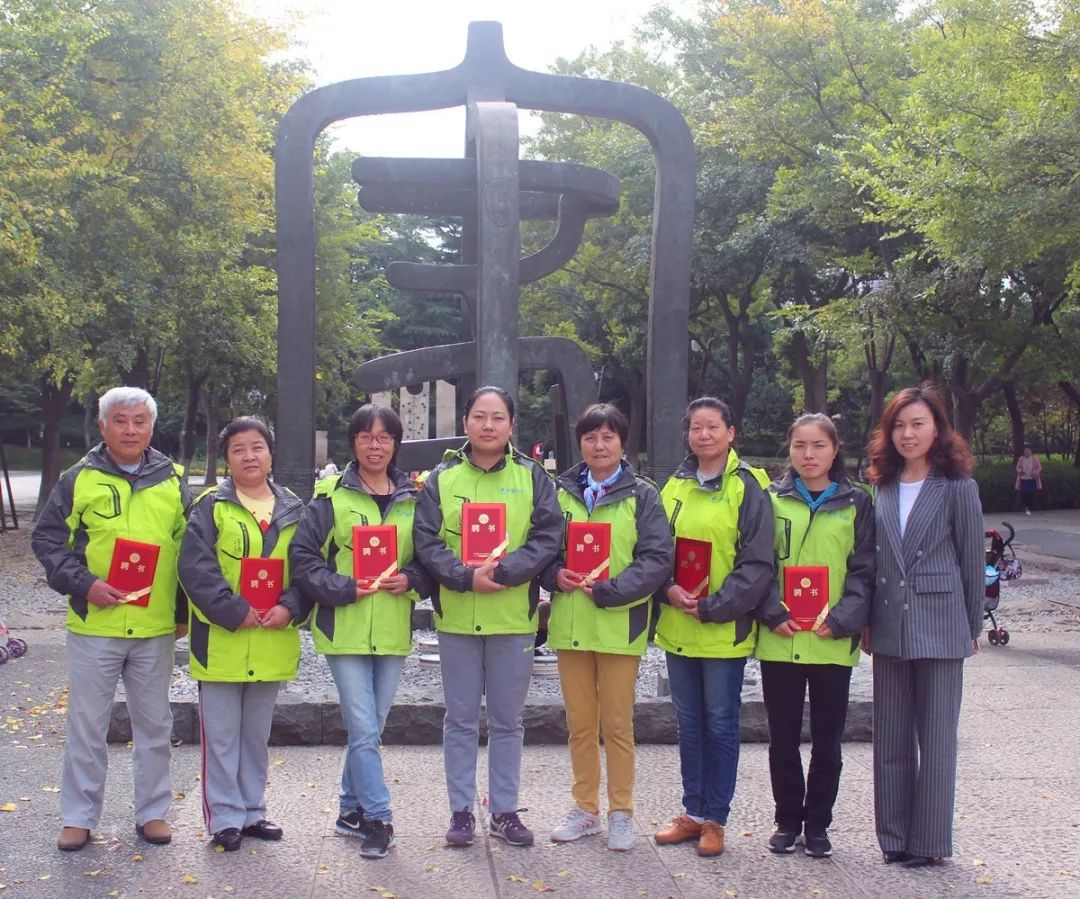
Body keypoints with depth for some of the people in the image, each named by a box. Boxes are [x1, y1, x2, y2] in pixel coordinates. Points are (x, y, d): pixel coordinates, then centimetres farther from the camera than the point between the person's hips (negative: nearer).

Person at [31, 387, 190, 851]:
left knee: (154, 724, 10)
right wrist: (83, 585, -12)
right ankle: (78, 817, 18)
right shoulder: (79, 479, 1)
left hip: (156, 627, 2)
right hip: (94, 625, -2)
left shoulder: (172, 482, 6)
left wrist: (184, 610, 8)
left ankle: (152, 811, 23)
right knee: (86, 725, 6)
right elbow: (46, 539, 1)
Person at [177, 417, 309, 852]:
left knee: (257, 734, 15)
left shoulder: (293, 509, 8)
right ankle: (224, 818, 13)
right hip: (221, 641, -4)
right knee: (221, 736, 3)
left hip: (273, 642, 4)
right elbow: (195, 568, -12)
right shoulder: (211, 507, -4)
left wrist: (290, 608, -12)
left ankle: (253, 812, 27)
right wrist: (234, 611, -19)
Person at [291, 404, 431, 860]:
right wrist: (345, 588, -15)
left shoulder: (413, 498, 8)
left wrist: (411, 580, -8)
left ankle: (351, 809, 28)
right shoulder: (331, 495, -2)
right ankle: (378, 818, 5)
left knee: (369, 728, 12)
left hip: (393, 630, 4)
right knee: (364, 730, -6)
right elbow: (303, 557, -4)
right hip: (345, 630, -3)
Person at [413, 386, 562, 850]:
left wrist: (502, 571, -19)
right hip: (456, 616, 0)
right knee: (460, 719, 8)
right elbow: (426, 541, -3)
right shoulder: (442, 477, 3)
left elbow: (548, 537, -6)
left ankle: (504, 811, 21)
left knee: (507, 720, 10)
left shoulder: (532, 477, 2)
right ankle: (461, 811, 19)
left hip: (513, 617, 0)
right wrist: (466, 576, -18)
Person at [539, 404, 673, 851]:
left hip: (619, 625, -3)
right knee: (580, 723, 10)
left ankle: (620, 813, 16)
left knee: (617, 723, 3)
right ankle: (585, 809, 23)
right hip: (570, 624, 3)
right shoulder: (561, 492, 8)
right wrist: (555, 575, -10)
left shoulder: (642, 495, -1)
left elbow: (657, 558, -7)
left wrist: (607, 590, -16)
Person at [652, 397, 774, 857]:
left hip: (724, 630, -5)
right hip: (677, 629, 5)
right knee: (689, 723, 13)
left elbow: (758, 564, -11)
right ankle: (692, 812, 23)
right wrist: (669, 589, -7)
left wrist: (711, 607, -16)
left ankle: (714, 819, 14)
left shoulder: (747, 488, -7)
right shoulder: (675, 487, 9)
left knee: (720, 724, 4)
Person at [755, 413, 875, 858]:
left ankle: (817, 823, 22)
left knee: (827, 739, 8)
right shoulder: (772, 500, 5)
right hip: (779, 640, 1)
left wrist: (842, 618, -11)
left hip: (833, 642, 0)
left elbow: (864, 570, 2)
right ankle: (787, 820, 22)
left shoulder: (855, 502, 4)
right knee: (783, 738, 9)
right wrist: (774, 612, -12)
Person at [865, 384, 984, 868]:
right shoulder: (883, 488, 7)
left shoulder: (958, 487, -5)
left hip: (940, 627, -4)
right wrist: (867, 620, 7)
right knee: (890, 738, 9)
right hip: (889, 628, 4)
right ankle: (895, 838, 20)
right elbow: (871, 558, 11)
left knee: (935, 738, 3)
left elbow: (971, 559, -1)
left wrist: (973, 626, 2)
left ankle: (929, 841, 14)